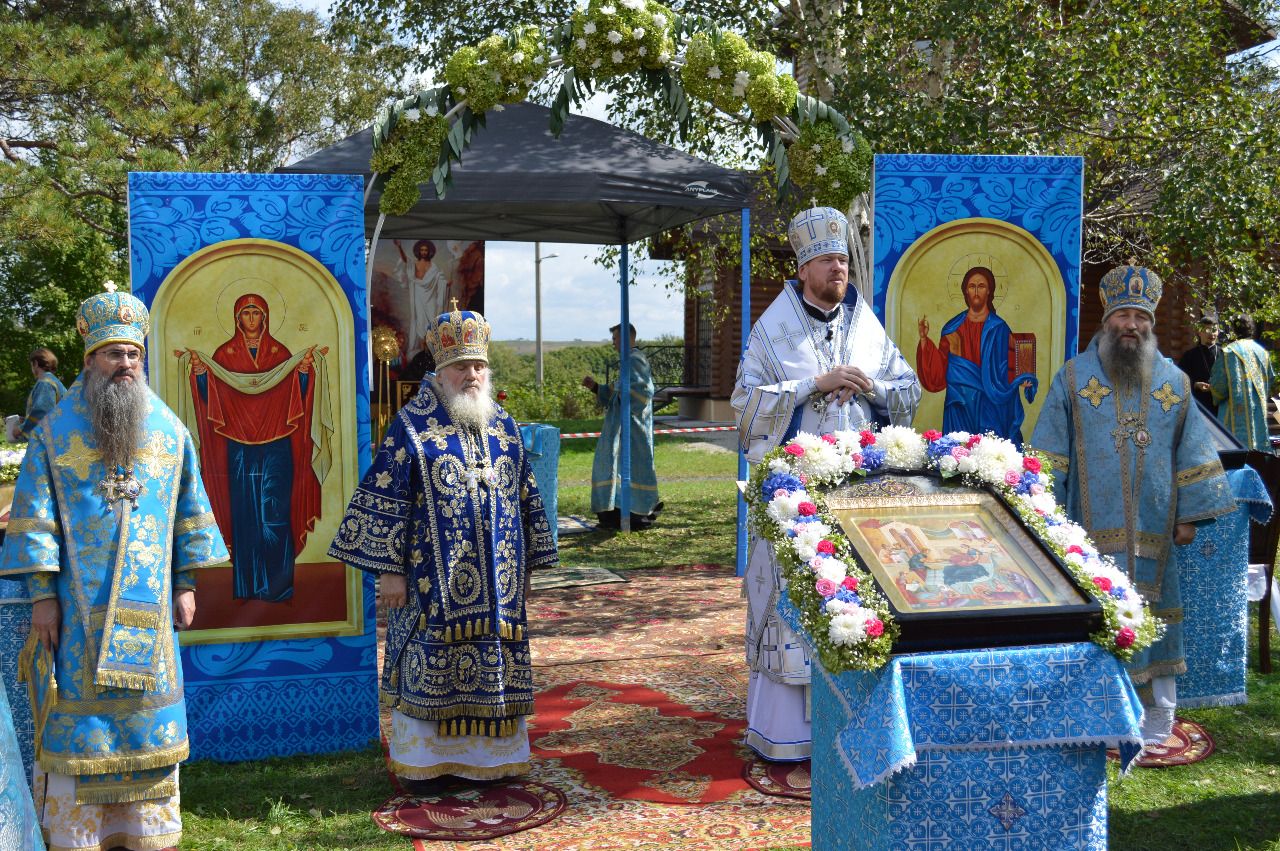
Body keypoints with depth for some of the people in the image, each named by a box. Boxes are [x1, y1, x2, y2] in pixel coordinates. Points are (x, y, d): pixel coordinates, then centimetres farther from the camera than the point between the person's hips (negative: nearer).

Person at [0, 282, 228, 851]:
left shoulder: (169, 430, 8)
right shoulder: (54, 432, 1)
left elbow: (188, 510, 11)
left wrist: (185, 585, 7)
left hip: (147, 609, 2)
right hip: (77, 608, -2)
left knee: (148, 718, 6)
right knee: (77, 717, 1)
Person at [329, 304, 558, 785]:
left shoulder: (503, 427, 9)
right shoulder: (411, 426, -6)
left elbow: (525, 498, 15)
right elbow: (385, 500, -8)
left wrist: (528, 564, 13)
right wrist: (388, 569, -11)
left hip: (497, 579, 5)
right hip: (435, 578, -5)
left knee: (494, 663, 9)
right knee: (429, 665, 2)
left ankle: (489, 756, 23)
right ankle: (423, 760, 16)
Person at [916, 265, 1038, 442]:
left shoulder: (999, 328, 2)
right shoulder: (953, 327, 7)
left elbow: (1009, 369, 0)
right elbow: (940, 368, 3)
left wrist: (1019, 381, -20)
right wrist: (924, 339, -5)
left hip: (990, 406, -1)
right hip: (960, 404, 2)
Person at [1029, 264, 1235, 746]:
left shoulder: (1174, 382, 10)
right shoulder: (1074, 377, 3)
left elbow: (1192, 454, 12)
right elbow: (1050, 453, 2)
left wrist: (1190, 514, 7)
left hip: (1153, 528, 2)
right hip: (1091, 529, -2)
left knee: (1153, 616, 6)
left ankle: (1155, 718, 16)